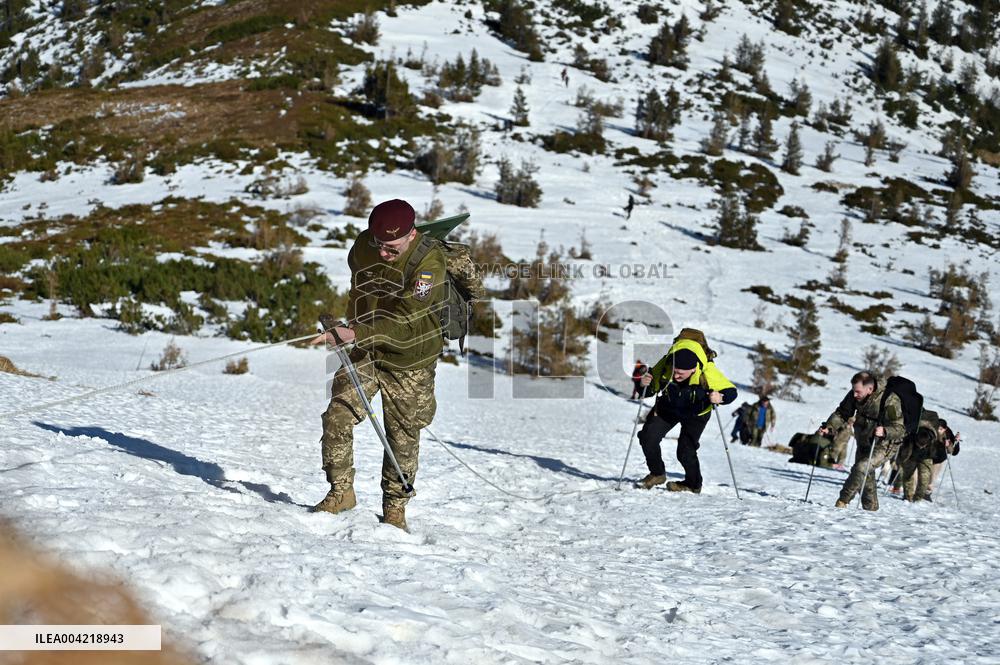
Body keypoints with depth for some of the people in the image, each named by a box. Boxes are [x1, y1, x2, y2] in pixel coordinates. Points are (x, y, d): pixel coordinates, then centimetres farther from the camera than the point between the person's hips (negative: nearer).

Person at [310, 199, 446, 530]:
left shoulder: (429, 262, -25)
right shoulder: (364, 246, -7)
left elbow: (405, 321, -33)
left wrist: (357, 334, -42)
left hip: (410, 361, -4)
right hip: (366, 352, 4)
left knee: (403, 439, 6)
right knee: (338, 416, -12)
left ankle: (395, 506, 24)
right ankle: (341, 492, 1)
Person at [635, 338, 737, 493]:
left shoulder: (708, 373, -36)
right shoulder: (665, 365, -30)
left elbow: (731, 391, -25)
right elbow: (649, 390, -13)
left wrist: (720, 398, -47)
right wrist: (644, 384, -37)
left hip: (696, 413, -3)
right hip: (668, 407, 3)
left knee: (685, 451, -8)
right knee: (648, 437, -9)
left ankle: (694, 484, 19)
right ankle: (657, 474, 14)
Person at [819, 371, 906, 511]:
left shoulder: (890, 401, -28)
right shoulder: (854, 396, -11)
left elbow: (899, 428, -29)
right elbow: (842, 413, 0)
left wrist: (884, 431, -49)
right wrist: (829, 427, -17)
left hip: (884, 445, -7)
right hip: (863, 442, 7)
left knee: (861, 468, -24)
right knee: (866, 476, 15)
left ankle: (843, 501, -13)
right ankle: (871, 507, 33)